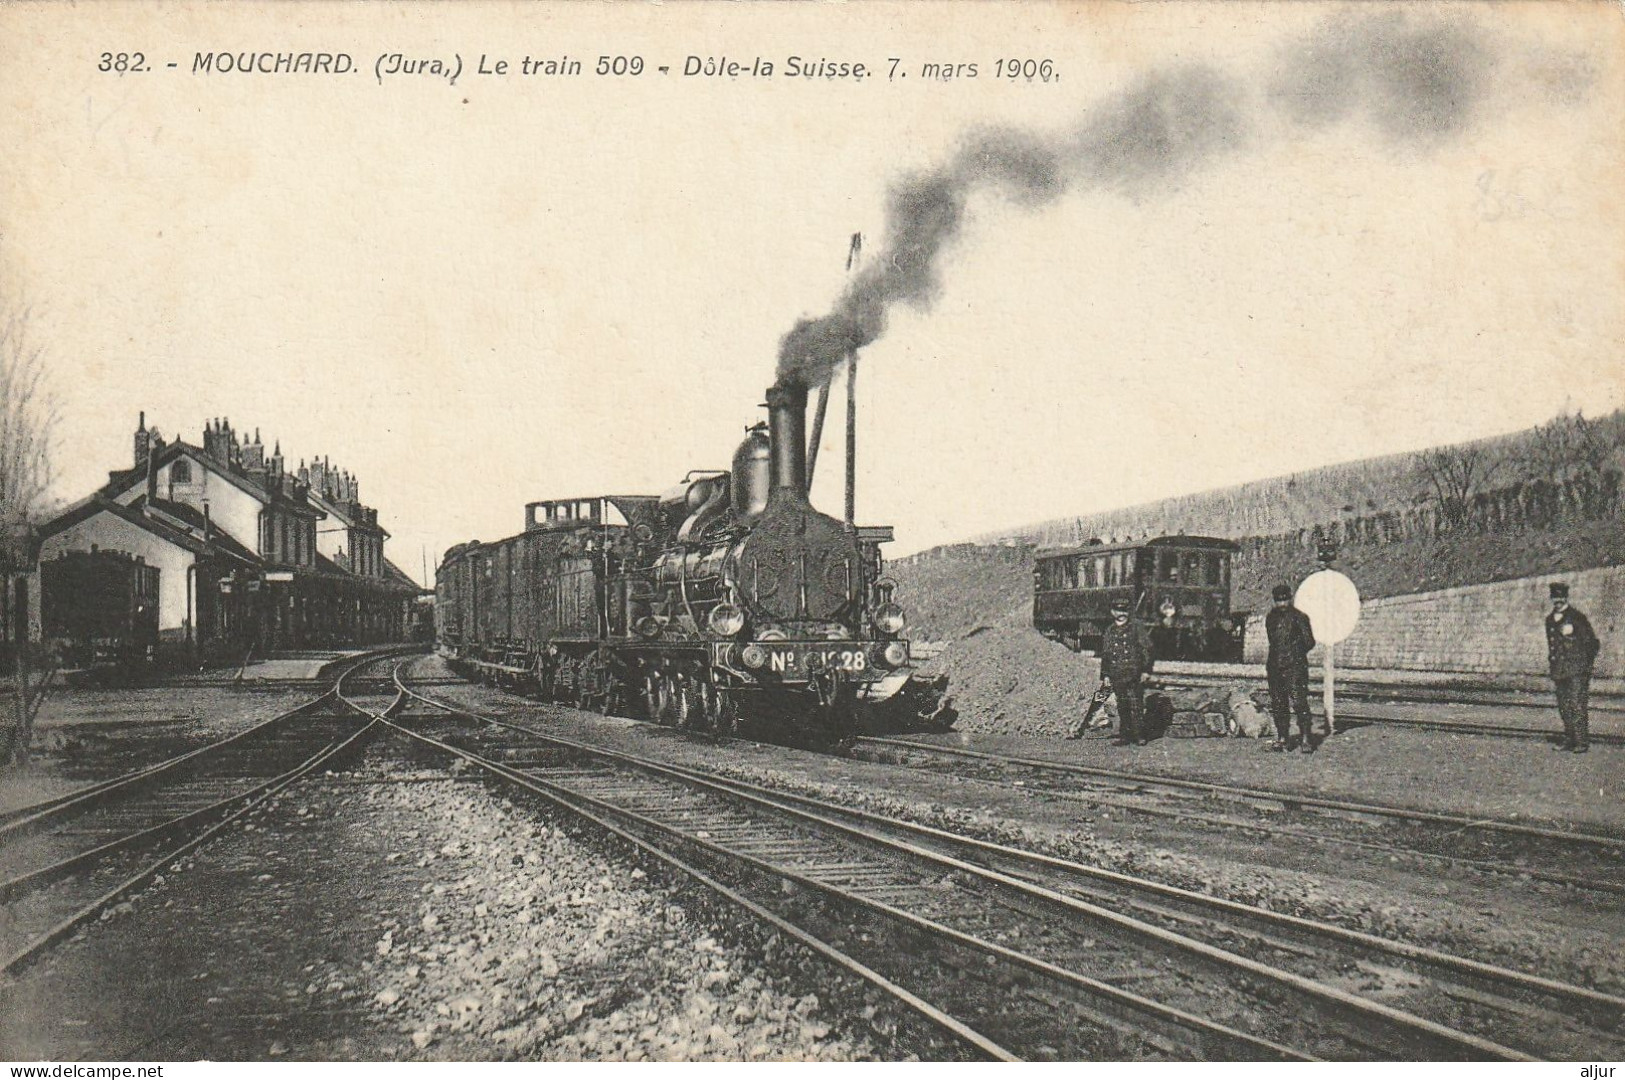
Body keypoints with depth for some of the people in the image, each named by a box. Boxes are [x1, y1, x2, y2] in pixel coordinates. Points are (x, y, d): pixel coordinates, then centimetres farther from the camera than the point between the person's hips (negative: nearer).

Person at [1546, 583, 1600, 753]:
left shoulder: (1577, 617, -6)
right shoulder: (1550, 620, 13)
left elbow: (1593, 643, -3)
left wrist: (1586, 664, -3)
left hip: (1577, 670, -6)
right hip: (1559, 672, 6)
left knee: (1577, 706, -9)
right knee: (1563, 707, 8)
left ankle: (1582, 742, -5)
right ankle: (1569, 739, 18)